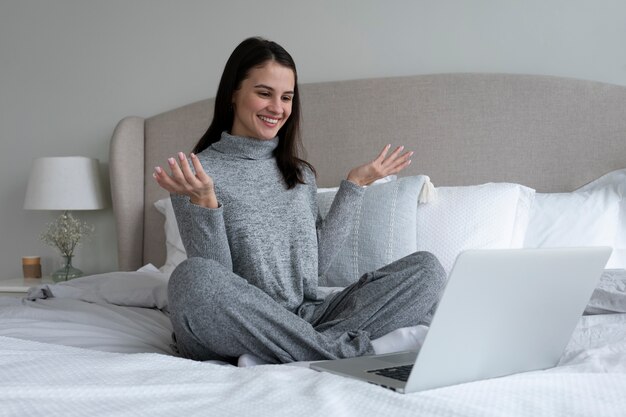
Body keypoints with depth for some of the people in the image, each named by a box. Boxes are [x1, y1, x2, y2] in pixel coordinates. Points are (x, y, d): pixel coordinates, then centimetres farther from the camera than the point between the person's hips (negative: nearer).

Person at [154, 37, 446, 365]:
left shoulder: (300, 173, 15)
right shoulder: (197, 172, -2)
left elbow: (317, 263, 8)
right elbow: (214, 281, -8)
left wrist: (354, 186, 10)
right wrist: (205, 203, -23)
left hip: (307, 321, 5)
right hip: (240, 331, -4)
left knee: (425, 268, -11)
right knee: (192, 276, -38)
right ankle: (346, 349, -28)